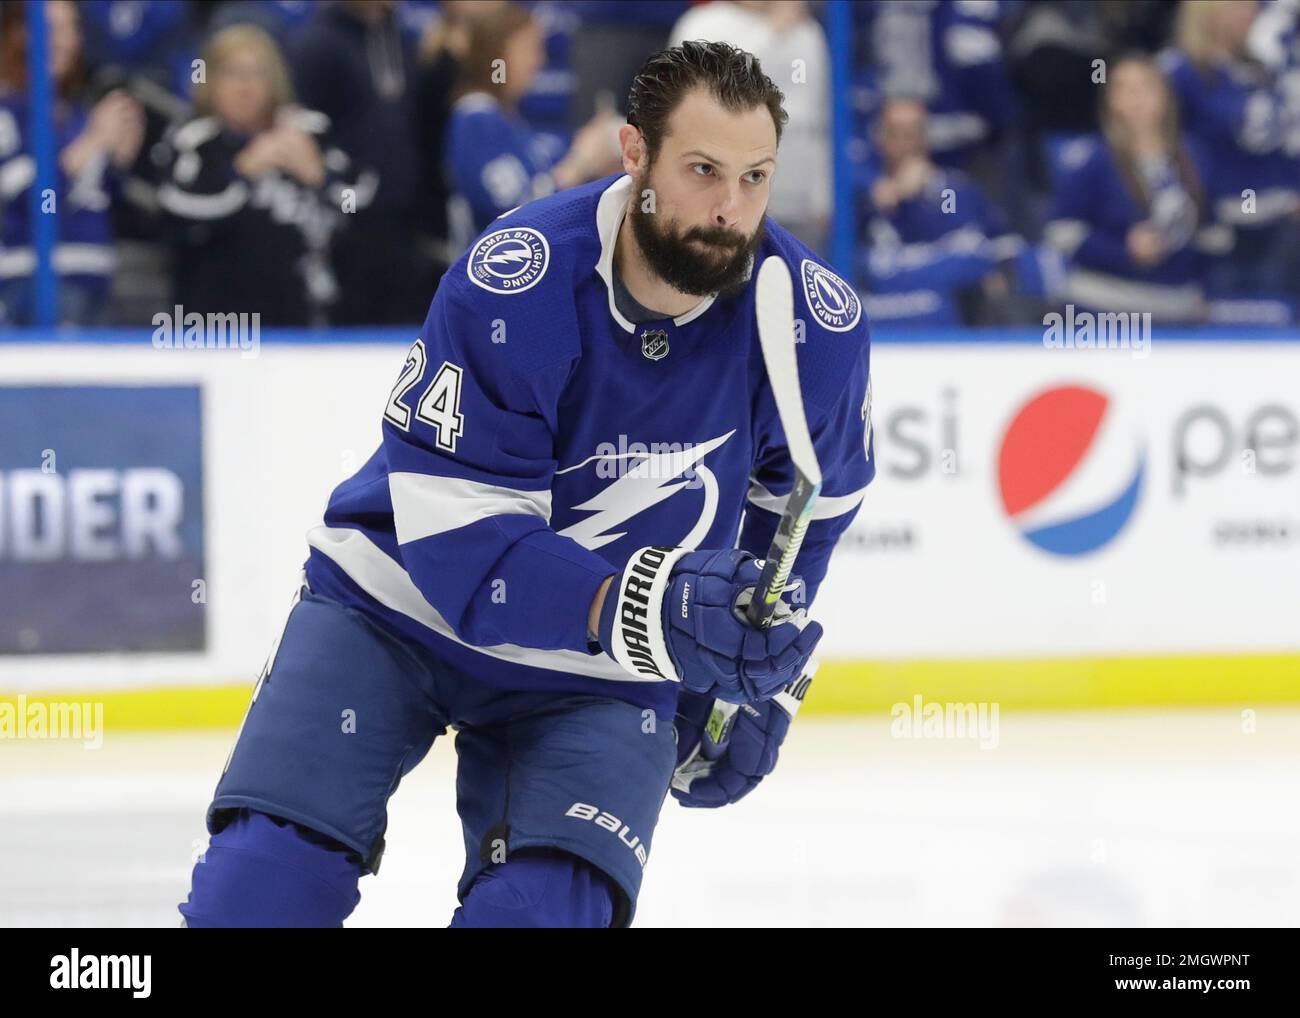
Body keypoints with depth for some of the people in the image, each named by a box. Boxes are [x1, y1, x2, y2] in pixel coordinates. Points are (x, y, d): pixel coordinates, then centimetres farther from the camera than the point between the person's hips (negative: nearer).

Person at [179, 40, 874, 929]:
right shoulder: (511, 288, -27)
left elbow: (807, 499, 6)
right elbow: (458, 541, -29)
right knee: (267, 876, -15)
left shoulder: (819, 328, -16)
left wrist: (760, 675, 9)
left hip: (598, 680, 2)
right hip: (401, 606, -2)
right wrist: (643, 611, -42)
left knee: (546, 908, -19)